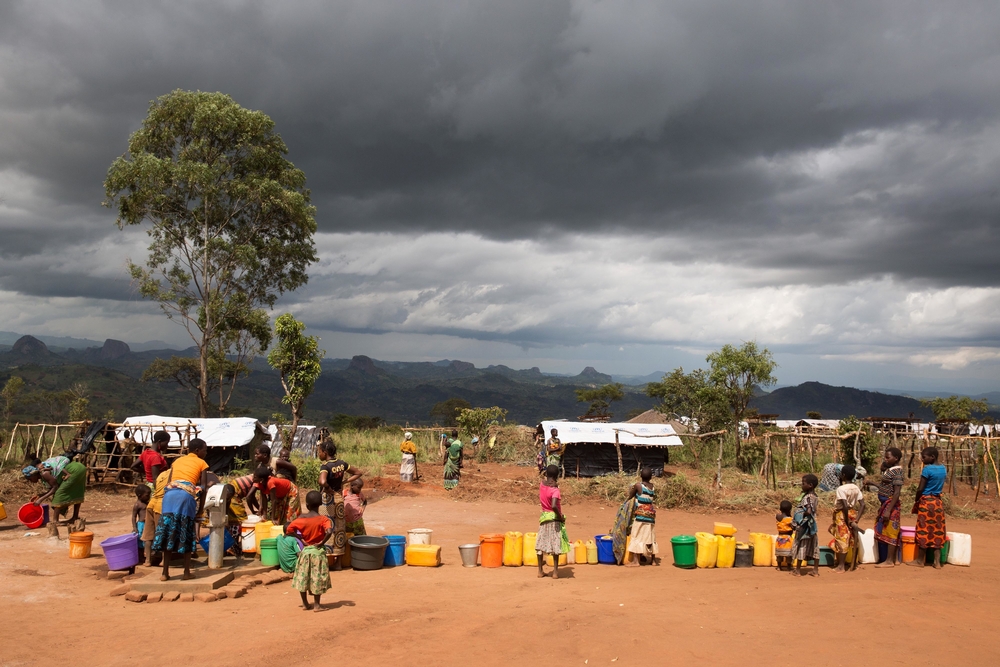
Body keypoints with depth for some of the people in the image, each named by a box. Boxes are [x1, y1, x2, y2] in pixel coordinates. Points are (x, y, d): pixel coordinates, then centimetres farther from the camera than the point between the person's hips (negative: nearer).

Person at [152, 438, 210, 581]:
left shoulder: (177, 461, 29)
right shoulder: (201, 463, 17)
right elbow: (203, 487, 10)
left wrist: (169, 497, 27)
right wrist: (201, 507, 16)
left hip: (170, 494, 3)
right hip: (187, 495, -3)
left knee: (168, 532, 5)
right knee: (185, 534, 4)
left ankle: (165, 572, 5)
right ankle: (187, 572, 6)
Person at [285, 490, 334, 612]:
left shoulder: (301, 519, -4)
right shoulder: (323, 519, -12)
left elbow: (288, 530, -6)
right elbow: (329, 531, -28)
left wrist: (300, 538, 2)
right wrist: (322, 542, -15)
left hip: (305, 550, 2)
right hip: (318, 551, -2)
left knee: (302, 577, 13)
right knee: (317, 578, 5)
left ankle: (305, 604, 21)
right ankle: (316, 605, 8)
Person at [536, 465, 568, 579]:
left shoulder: (542, 483, -3)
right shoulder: (555, 490, -21)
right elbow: (554, 506, -34)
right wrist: (561, 517, -19)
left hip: (544, 516, 6)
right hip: (554, 518, -6)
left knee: (541, 543, 11)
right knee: (555, 544, 3)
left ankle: (540, 570, 15)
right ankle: (555, 572, 6)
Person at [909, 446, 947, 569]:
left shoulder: (927, 469, -16)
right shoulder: (943, 469, 6)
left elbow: (920, 489, -16)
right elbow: (940, 486, 12)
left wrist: (916, 501, -1)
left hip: (926, 501, -7)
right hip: (938, 502, 7)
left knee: (924, 531, 2)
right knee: (937, 532, 8)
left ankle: (920, 560, 10)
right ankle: (937, 561, 9)